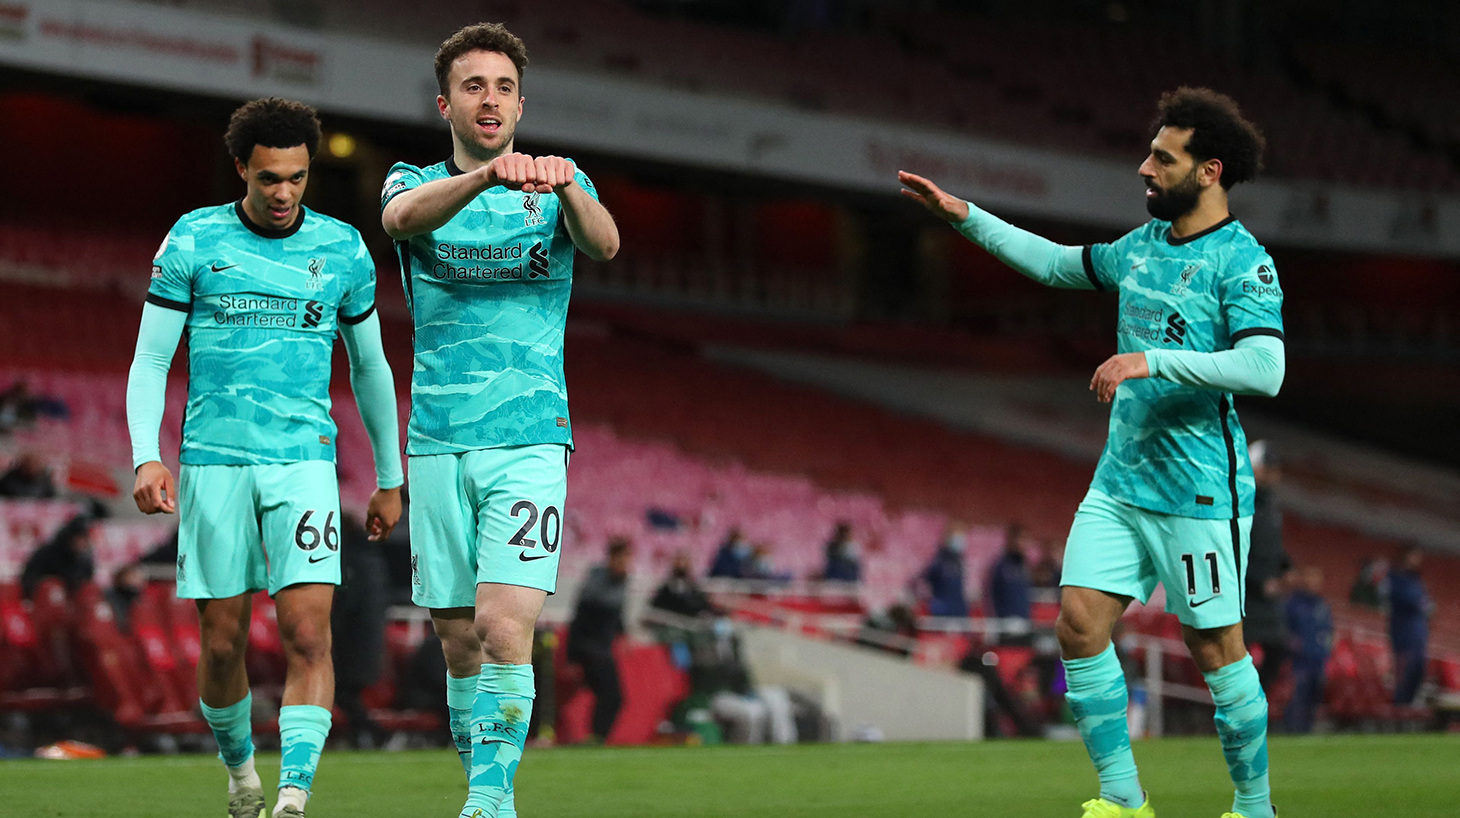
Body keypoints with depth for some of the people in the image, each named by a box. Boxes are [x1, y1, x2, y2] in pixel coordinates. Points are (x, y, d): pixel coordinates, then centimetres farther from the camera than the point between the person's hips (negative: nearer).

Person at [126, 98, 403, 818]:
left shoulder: (342, 249, 7)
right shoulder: (194, 241, 2)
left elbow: (370, 367, 17)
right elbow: (149, 361, 2)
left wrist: (390, 479, 19)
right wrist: (146, 456, -13)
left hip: (303, 462, 0)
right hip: (214, 463, 0)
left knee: (308, 632, -16)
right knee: (222, 643, 3)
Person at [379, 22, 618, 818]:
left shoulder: (559, 188, 5)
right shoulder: (416, 183, 5)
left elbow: (603, 243, -17)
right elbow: (404, 216, -21)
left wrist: (565, 186, -41)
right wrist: (486, 175, -42)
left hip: (528, 443, -2)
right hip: (439, 445, 2)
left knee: (504, 627, -17)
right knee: (459, 641, 5)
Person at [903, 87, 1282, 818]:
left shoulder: (1241, 263, -13)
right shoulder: (1143, 245, 12)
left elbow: (1264, 370, -25)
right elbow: (1058, 263, 29)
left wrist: (1152, 360, -27)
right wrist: (964, 216, 26)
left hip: (1198, 489, -7)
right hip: (1120, 478, 8)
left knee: (1215, 646, -1)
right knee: (1080, 622, -3)